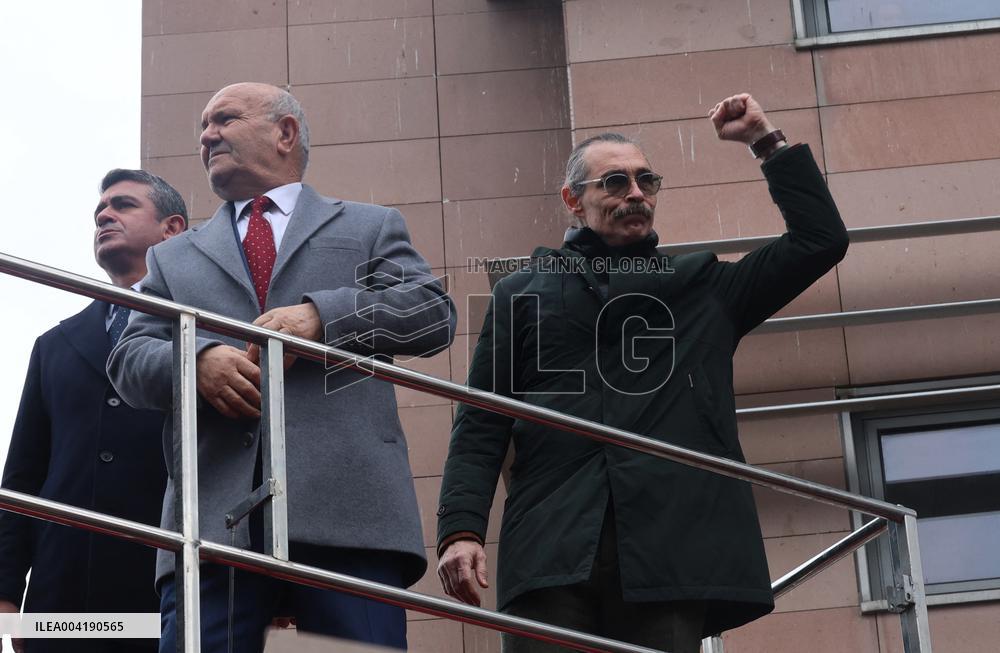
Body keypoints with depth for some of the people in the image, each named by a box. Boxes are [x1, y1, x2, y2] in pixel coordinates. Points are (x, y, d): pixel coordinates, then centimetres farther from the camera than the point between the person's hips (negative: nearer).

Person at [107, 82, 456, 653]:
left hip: (349, 510, -1)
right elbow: (129, 360, 16)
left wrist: (321, 314, -8)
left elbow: (435, 313, 8)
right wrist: (197, 359, -8)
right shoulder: (174, 259, 27)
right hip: (214, 516, 2)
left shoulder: (371, 228, 22)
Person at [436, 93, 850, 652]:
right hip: (551, 547, -1)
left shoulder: (702, 287, 24)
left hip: (669, 548, 1)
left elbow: (821, 240, 20)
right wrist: (461, 530, -2)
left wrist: (767, 139, 19)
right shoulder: (522, 293, 21)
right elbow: (481, 428, 12)